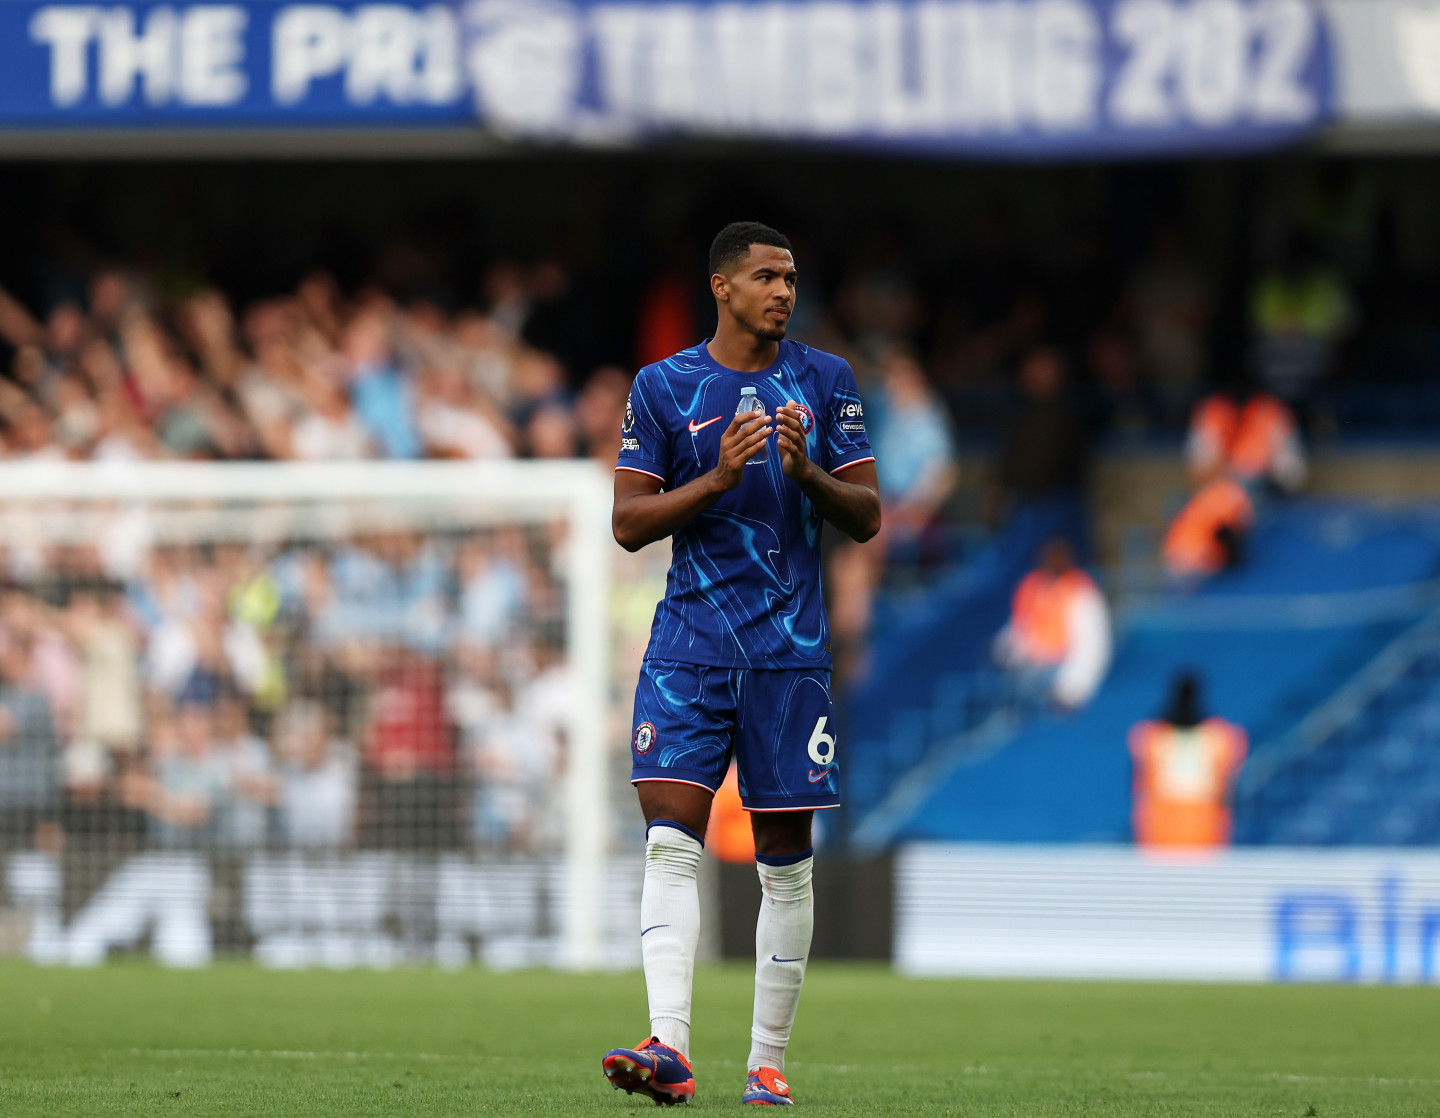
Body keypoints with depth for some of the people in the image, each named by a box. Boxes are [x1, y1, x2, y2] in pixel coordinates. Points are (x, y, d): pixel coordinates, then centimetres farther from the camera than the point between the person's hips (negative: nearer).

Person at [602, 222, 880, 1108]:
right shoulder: (664, 387, 5)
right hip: (690, 637, -1)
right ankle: (671, 1049, -23)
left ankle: (768, 1062, 10)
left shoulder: (827, 382, 7)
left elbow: (867, 518, 6)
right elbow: (628, 523, 2)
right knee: (671, 836, -15)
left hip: (791, 646, 1)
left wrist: (806, 472, -13)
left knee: (786, 857, 3)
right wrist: (716, 478, -13)